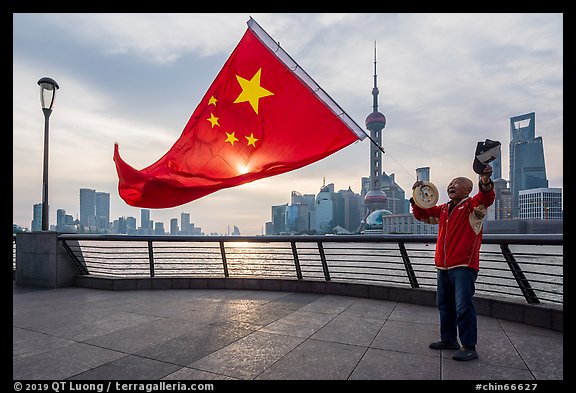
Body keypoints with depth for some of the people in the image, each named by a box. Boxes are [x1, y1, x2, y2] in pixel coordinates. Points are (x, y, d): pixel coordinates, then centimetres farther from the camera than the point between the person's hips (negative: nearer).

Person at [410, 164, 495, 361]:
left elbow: (486, 198, -25)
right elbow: (421, 214, 18)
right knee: (444, 304, 15)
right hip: (443, 266, 8)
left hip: (464, 266, -7)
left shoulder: (473, 206, -4)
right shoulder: (443, 210, 15)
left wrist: (485, 182, -46)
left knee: (463, 306, -8)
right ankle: (448, 340, 28)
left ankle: (469, 347, 4)